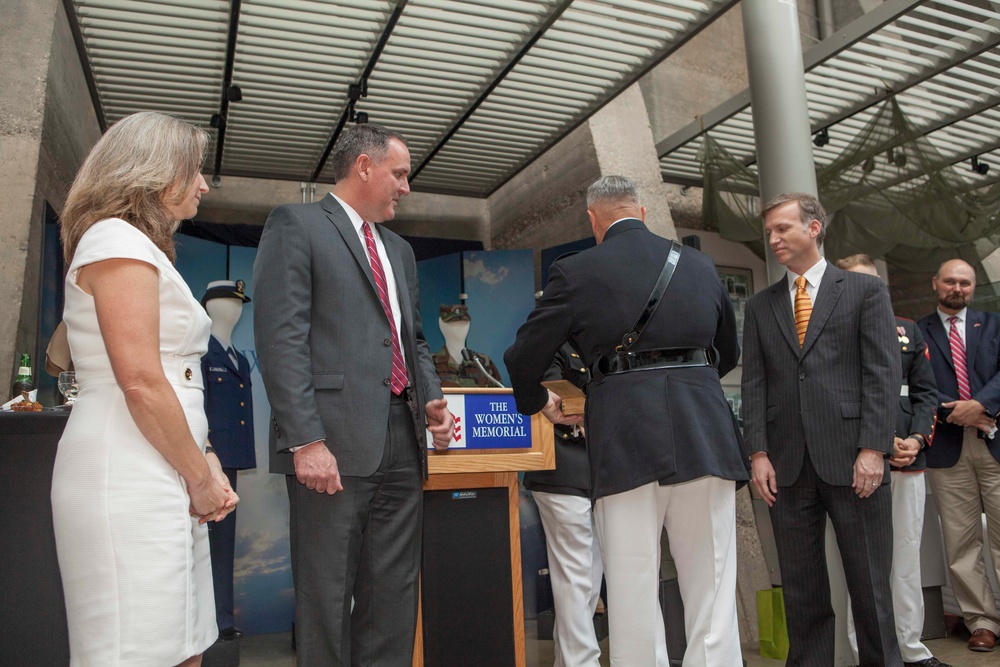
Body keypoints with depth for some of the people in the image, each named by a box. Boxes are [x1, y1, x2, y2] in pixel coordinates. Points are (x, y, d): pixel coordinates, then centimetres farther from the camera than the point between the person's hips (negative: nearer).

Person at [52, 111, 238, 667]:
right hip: (129, 477, -9)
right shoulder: (118, 239, -8)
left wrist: (205, 465, 10)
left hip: (163, 475, 9)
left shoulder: (147, 249, 22)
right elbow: (141, 383, -17)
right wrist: (201, 477, -7)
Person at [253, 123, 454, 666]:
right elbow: (280, 337, -11)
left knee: (394, 595, 12)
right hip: (334, 442, -7)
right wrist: (306, 440, -18)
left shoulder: (400, 251, 23)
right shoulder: (295, 225, 0)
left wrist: (432, 401, 5)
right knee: (326, 599, 3)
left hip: (402, 440, 7)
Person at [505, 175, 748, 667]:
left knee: (633, 596, 5)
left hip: (627, 441, -3)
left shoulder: (575, 272, 2)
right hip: (705, 437, 4)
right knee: (712, 594, 9)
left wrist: (539, 402, 25)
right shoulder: (699, 264, 14)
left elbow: (523, 359, 5)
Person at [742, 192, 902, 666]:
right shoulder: (760, 306, 14)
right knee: (801, 586, 9)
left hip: (851, 459, -2)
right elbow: (754, 383, 8)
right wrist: (758, 453, -1)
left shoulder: (865, 291, 6)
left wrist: (873, 448, -11)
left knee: (870, 582, 6)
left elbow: (882, 373, -2)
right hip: (787, 463, 3)